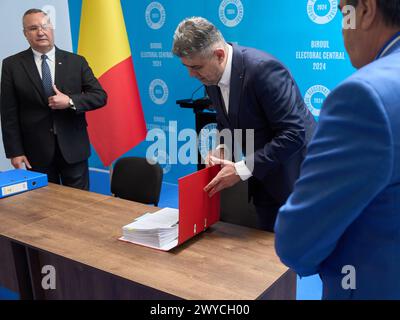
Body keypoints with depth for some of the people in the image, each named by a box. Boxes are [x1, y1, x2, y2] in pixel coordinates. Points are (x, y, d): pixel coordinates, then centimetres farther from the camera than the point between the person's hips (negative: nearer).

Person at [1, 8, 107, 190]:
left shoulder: (76, 62, 4)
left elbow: (100, 96, 1)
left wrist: (70, 102, -16)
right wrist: (15, 151, -6)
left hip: (73, 147, 1)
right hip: (36, 150, 0)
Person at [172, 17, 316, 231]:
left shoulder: (263, 69, -27)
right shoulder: (211, 76, -3)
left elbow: (293, 133, -28)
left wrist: (242, 169, -26)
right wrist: (221, 150, -7)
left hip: (295, 174, -7)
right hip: (263, 177, 7)